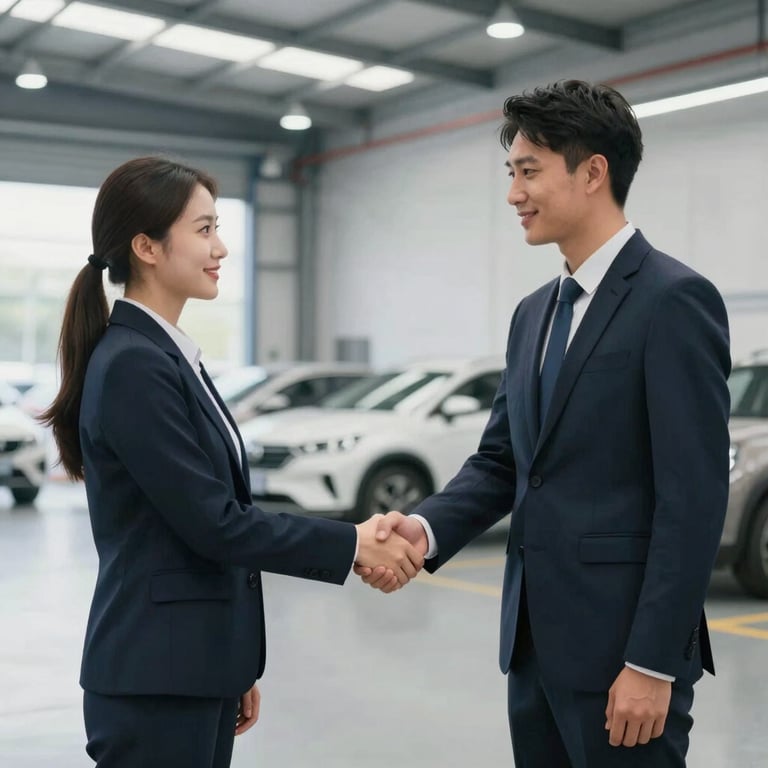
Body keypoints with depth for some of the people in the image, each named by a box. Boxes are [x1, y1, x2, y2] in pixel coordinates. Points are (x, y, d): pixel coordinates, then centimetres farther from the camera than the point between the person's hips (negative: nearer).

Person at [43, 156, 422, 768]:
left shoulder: (168, 355, 11)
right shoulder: (132, 365, -17)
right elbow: (213, 523, -19)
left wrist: (237, 670, 19)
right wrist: (351, 544, -13)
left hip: (194, 667, 9)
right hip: (155, 679, -9)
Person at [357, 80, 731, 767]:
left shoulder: (675, 300, -12)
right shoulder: (535, 312, 13)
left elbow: (694, 496, -17)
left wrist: (653, 663, -18)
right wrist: (427, 529, -6)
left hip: (622, 644, -7)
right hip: (536, 640, 8)